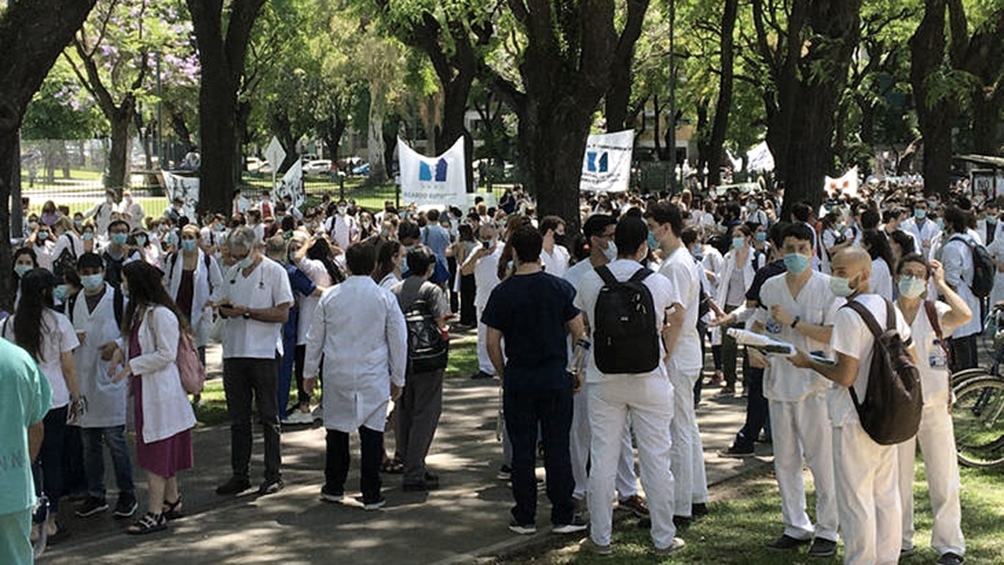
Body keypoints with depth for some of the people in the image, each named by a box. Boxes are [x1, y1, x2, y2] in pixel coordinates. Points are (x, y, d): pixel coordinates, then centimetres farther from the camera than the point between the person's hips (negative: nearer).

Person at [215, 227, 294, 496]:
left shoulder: (275, 272, -4)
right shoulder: (232, 273, 13)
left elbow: (282, 314, -10)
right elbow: (224, 310, 19)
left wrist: (247, 311, -16)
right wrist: (225, 309, -5)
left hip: (263, 353, -5)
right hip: (234, 351, 5)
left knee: (268, 417, 2)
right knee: (238, 418, 9)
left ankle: (273, 474, 9)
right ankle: (240, 475, 15)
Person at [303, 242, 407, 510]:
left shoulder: (330, 297, 0)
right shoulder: (385, 298, -4)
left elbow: (314, 338, 7)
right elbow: (399, 340, 1)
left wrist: (310, 373, 18)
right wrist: (397, 378, 10)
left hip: (337, 374, 2)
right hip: (373, 375, -1)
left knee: (337, 430, 12)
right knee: (372, 432, 2)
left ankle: (334, 488, 21)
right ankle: (371, 495, 3)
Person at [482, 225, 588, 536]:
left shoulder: (502, 293, -5)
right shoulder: (560, 288, -3)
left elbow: (493, 343, -3)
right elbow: (579, 333, 0)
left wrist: (503, 376, 10)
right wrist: (579, 371, 10)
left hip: (518, 378, 0)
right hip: (555, 376, 0)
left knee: (522, 449, 6)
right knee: (557, 446, 6)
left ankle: (524, 517, 12)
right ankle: (563, 516, 9)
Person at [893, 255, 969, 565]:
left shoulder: (935, 312, -2)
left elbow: (964, 315, -24)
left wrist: (941, 283, -13)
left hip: (934, 405, -2)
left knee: (943, 478, 1)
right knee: (897, 478, 8)